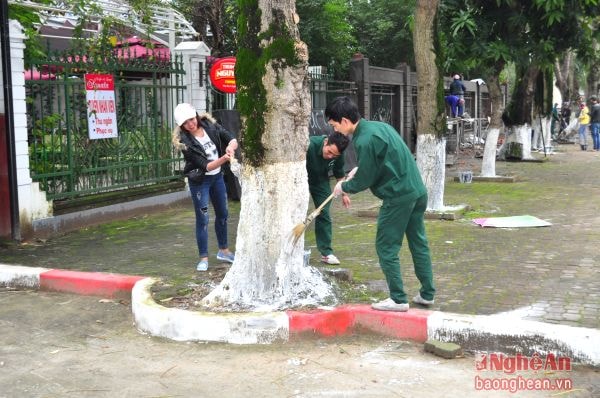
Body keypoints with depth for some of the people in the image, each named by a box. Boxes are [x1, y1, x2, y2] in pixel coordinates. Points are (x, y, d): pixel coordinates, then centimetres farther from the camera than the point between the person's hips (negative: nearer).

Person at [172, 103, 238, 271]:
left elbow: (233, 140, -11)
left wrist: (230, 147, -34)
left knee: (222, 214, 16)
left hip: (217, 177, 6)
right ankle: (204, 258, 8)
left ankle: (223, 251, 33)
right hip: (199, 180, -5)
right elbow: (205, 166, -27)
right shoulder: (185, 142, -23)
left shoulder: (210, 125, -11)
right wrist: (223, 159, -42)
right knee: (202, 219, -4)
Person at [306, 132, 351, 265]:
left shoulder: (338, 154, -18)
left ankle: (326, 252, 5)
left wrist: (344, 193, 7)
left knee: (323, 214, -1)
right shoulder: (309, 145, -36)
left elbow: (339, 173, 2)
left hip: (320, 181, 4)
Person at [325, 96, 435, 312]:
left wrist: (343, 187, 7)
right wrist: (359, 171, 22)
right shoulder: (380, 125, 11)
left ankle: (398, 299, 5)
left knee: (386, 247, 2)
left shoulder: (364, 141, -18)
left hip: (398, 197, -9)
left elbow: (364, 180, -11)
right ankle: (427, 294, 23)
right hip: (418, 191, 9)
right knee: (419, 243, 15)